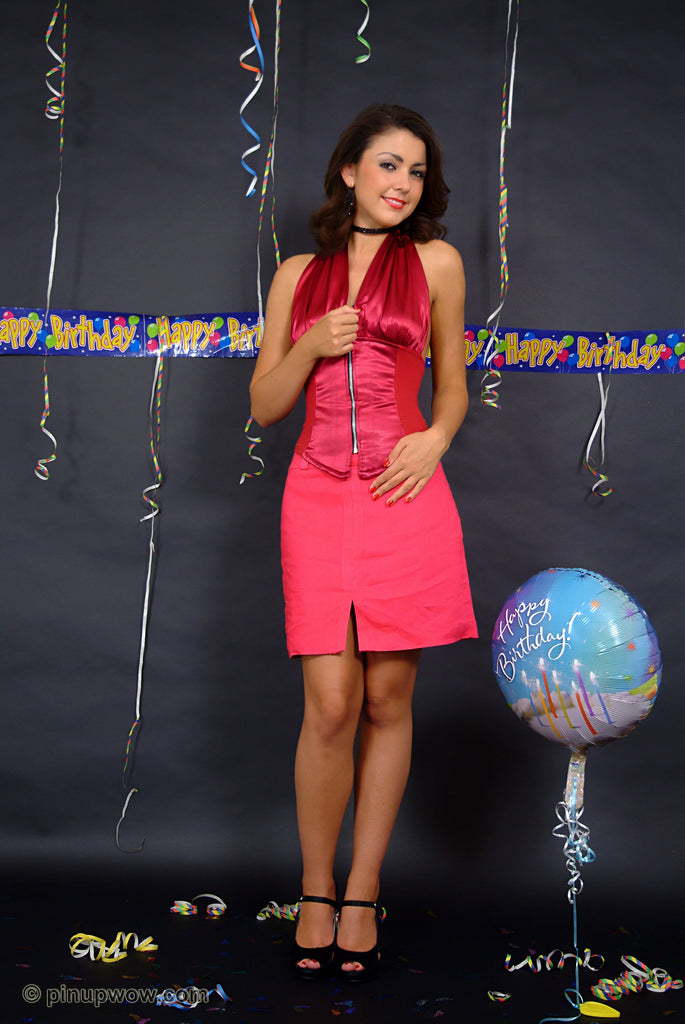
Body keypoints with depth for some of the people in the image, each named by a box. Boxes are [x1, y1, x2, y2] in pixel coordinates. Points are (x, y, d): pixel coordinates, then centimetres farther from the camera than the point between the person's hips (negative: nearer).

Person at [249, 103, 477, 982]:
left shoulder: (435, 262, 10)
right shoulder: (297, 275, 12)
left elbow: (451, 382, 16)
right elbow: (264, 404, 12)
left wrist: (435, 437, -5)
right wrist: (312, 344, -6)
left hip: (404, 497, 0)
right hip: (318, 498, 0)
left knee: (388, 700, 3)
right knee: (330, 706, -5)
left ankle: (362, 894, 18)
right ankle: (316, 894, 14)